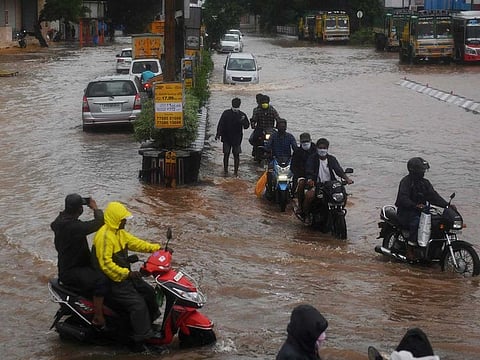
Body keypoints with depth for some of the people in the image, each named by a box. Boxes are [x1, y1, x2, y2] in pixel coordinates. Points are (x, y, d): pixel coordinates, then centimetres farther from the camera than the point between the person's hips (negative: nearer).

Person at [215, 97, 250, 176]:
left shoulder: (242, 115, -1)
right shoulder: (226, 113, -2)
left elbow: (246, 126, -3)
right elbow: (220, 124, -2)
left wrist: (243, 121, -25)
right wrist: (218, 134, -12)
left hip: (237, 139, 0)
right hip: (226, 138, 0)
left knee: (236, 155, 3)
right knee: (226, 154, 2)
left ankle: (236, 171, 11)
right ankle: (225, 170, 12)